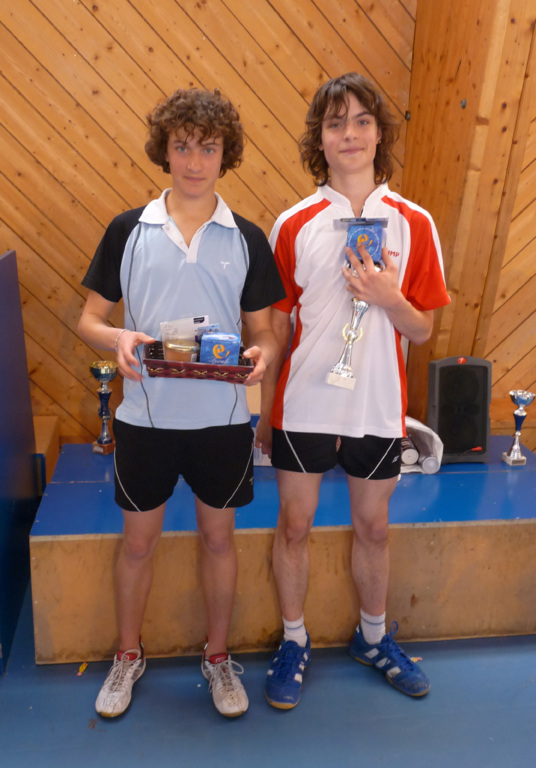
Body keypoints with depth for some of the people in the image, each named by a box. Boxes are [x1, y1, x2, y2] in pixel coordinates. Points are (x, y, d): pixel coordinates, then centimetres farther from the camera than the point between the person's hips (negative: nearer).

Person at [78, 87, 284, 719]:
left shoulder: (247, 240, 1)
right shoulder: (127, 230, 0)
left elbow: (262, 329, 4)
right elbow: (89, 319, 1)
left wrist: (260, 354, -20)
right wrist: (118, 339, -21)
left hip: (223, 416, 0)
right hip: (145, 414, 0)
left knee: (217, 536, 13)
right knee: (138, 539, 13)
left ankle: (217, 655, 35)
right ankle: (128, 655, 36)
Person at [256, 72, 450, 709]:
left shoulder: (413, 225, -2)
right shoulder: (293, 226, -3)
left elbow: (422, 330, 0)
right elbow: (276, 327, 1)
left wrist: (389, 298, -20)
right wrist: (266, 411, 4)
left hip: (376, 406, 1)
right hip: (303, 404, 0)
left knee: (373, 528, 16)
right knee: (294, 526, 10)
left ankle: (373, 637, 40)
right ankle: (293, 641, 33)